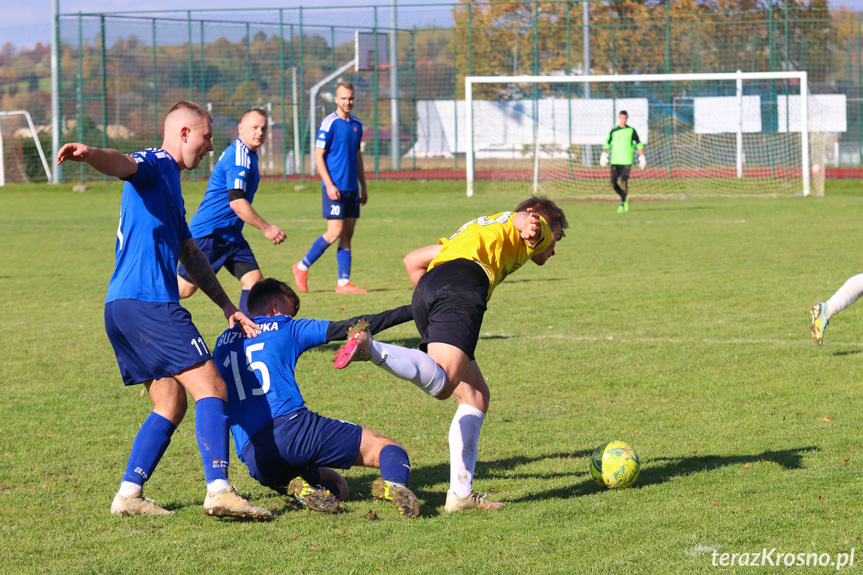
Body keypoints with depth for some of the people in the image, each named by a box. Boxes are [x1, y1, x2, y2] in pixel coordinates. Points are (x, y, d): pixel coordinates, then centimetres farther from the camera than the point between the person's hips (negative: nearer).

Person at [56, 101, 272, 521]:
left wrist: (228, 307, 32)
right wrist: (89, 154, -48)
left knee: (170, 404, 13)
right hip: (148, 301, -10)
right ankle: (219, 490, -22)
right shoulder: (157, 164, 0)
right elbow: (122, 163, -25)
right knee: (211, 389, -12)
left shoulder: (170, 185, 30)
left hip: (122, 307, 10)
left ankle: (129, 494, 7)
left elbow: (190, 256, 35)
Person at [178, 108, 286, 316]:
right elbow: (236, 202, -26)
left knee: (254, 280, -5)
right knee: (184, 288, -4)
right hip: (209, 233, -10)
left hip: (231, 235, 10)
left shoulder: (248, 155, 13)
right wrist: (266, 228, -22)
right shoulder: (238, 156, -18)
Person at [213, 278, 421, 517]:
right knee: (387, 448, -3)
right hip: (288, 426, -5)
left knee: (336, 486, 25)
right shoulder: (285, 328, 14)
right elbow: (347, 328, 12)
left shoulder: (223, 342, 26)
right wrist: (408, 312, 17)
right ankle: (394, 484, -38)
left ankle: (305, 488, -10)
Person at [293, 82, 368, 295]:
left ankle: (344, 282, 4)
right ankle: (302, 267, 5)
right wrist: (329, 185, -16)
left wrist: (363, 187, 20)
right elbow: (318, 156, -9)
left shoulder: (357, 125, 14)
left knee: (348, 234, 4)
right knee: (335, 232, -10)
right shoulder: (329, 123, -8)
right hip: (335, 187, -7)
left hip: (351, 188, 7)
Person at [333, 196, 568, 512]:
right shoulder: (537, 231, 25)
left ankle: (461, 491, 5)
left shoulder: (474, 229, 44)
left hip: (426, 289, 8)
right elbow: (524, 219, -2)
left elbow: (413, 260, 39)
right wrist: (529, 224, -20)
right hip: (463, 285, -8)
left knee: (475, 395, 12)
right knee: (440, 384, -26)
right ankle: (369, 348, -45)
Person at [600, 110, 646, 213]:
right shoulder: (613, 131, 10)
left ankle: (622, 204, -4)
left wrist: (642, 157, 4)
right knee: (613, 183, -3)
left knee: (624, 182, -13)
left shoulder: (631, 130, 4)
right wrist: (604, 154, 8)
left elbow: (639, 144, 9)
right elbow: (607, 143, 20)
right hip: (615, 161, 3)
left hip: (627, 161, -3)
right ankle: (624, 197, 22)